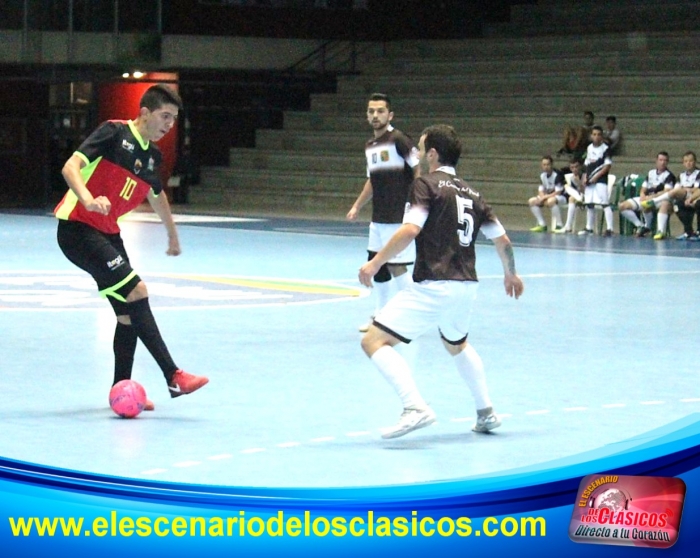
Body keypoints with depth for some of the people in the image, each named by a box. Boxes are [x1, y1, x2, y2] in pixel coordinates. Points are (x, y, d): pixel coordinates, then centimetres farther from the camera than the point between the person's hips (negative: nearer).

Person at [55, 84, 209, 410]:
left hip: (107, 234, 9)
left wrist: (173, 233, 44)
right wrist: (88, 199, -39)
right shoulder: (114, 133, -11)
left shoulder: (152, 155, 12)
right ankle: (173, 377, -19)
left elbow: (156, 195, 33)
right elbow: (71, 167, -21)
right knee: (136, 292, -18)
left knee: (128, 312, 6)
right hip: (78, 229, -9)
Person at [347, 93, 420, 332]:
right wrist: (357, 206, 22)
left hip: (399, 218, -8)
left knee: (396, 267, -7)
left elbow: (420, 168, -15)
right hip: (378, 218, 8)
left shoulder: (398, 140, -11)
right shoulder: (370, 146, 14)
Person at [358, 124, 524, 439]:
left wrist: (374, 264, -16)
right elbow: (502, 239, 20)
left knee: (374, 341, -9)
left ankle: (415, 407, -26)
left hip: (433, 287, -8)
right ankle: (486, 413, 35)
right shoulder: (471, 194, 15)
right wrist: (511, 274, 38)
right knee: (457, 345, 35)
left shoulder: (426, 186, -5)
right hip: (467, 286, 8)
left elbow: (410, 230, -19)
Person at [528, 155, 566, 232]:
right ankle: (542, 224, -1)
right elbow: (541, 191, 6)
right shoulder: (542, 176, 2)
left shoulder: (557, 175, -21)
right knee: (531, 201, -7)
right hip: (548, 197, 8)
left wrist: (545, 197, -24)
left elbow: (558, 192, -24)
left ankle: (559, 225, -30)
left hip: (562, 197, -8)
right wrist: (542, 197, -17)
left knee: (550, 201, -41)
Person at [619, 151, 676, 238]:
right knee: (623, 206, -5)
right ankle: (641, 226, -3)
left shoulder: (669, 175, -5)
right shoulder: (651, 173, 15)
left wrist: (652, 196, -27)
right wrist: (642, 195, -8)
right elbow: (643, 190, 16)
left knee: (645, 206, -43)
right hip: (647, 199, 7)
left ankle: (661, 231, -43)